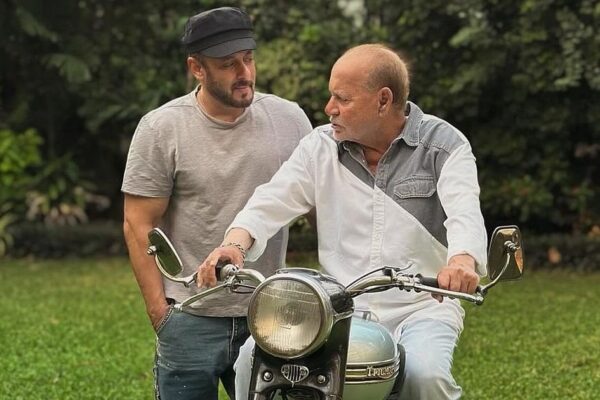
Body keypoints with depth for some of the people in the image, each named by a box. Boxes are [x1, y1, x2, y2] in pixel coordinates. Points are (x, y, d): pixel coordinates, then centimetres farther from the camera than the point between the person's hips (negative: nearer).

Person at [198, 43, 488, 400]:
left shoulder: (444, 144, -1)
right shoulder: (321, 147, 10)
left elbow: (465, 213, -17)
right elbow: (273, 200, 0)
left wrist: (462, 261, -41)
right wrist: (234, 244, -22)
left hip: (421, 308, -3)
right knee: (253, 358, -18)